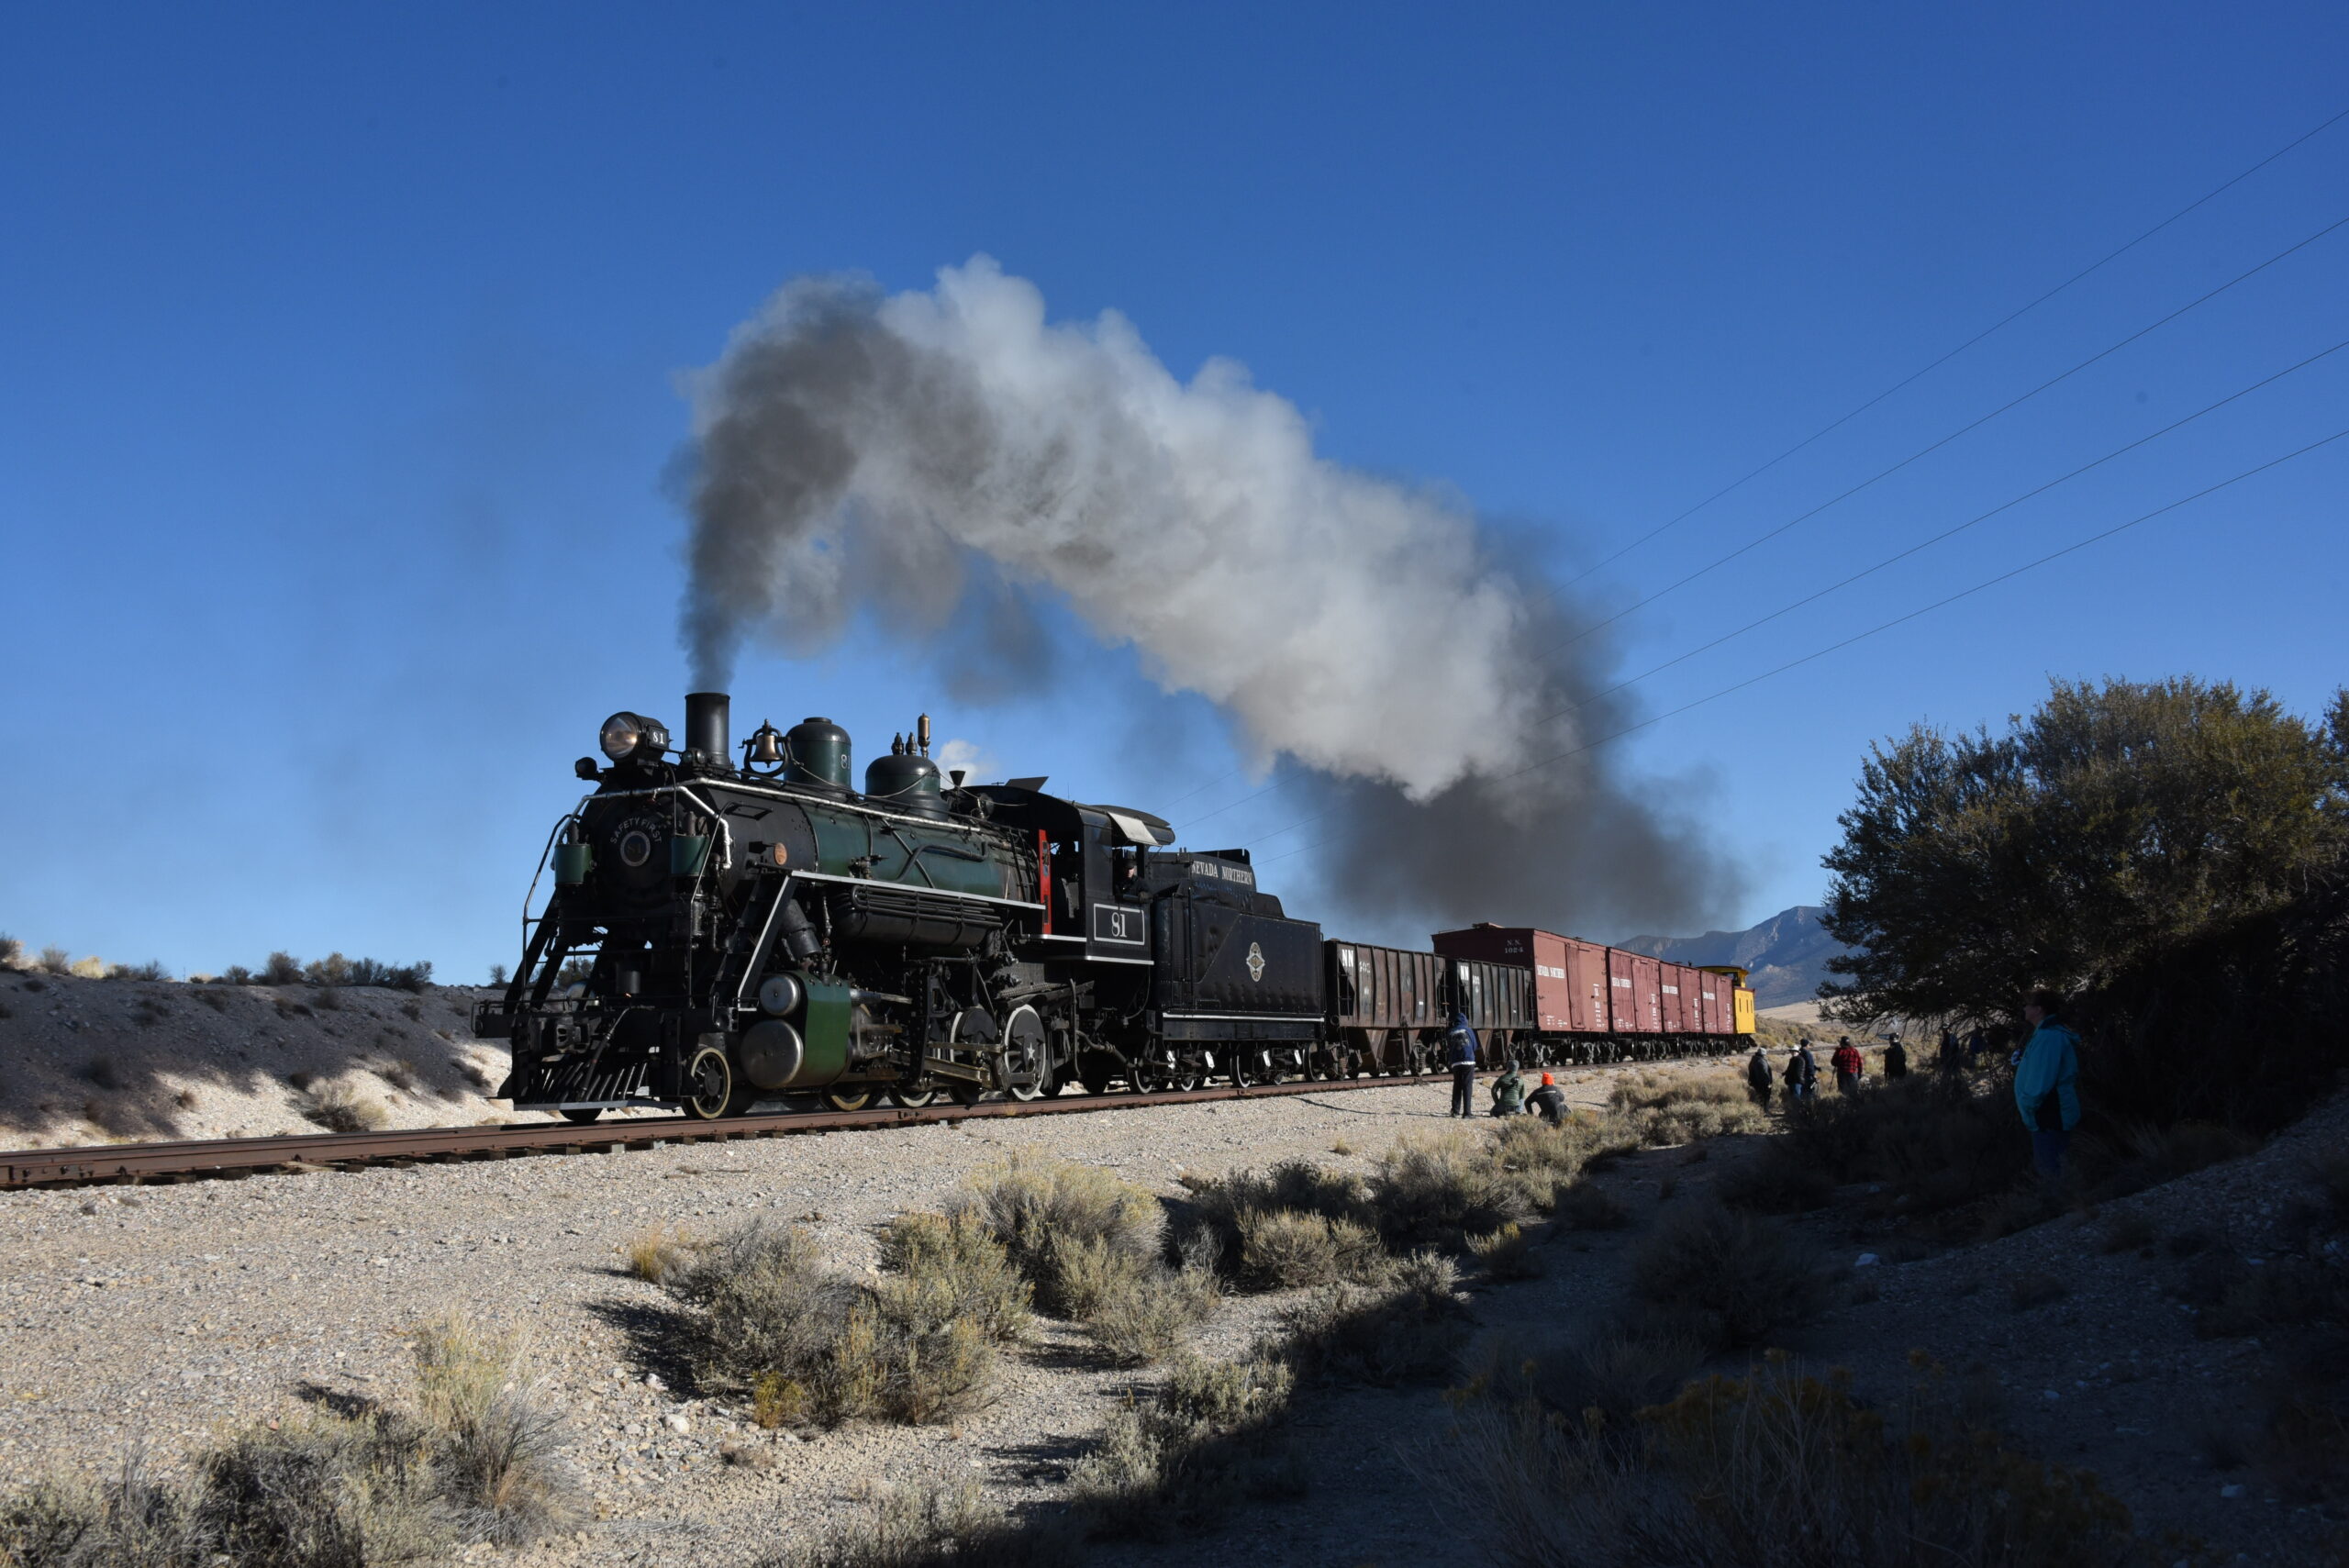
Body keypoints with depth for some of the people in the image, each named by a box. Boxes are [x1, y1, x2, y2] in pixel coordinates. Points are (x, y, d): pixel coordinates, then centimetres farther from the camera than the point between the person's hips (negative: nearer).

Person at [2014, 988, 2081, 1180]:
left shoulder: (2048, 1037, -21)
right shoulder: (2052, 1033, 13)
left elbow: (2040, 1083, -26)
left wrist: (2026, 1106, -12)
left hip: (2049, 1121, -11)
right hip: (2052, 1117, 11)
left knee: (2051, 1174, -5)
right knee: (2046, 1170, 19)